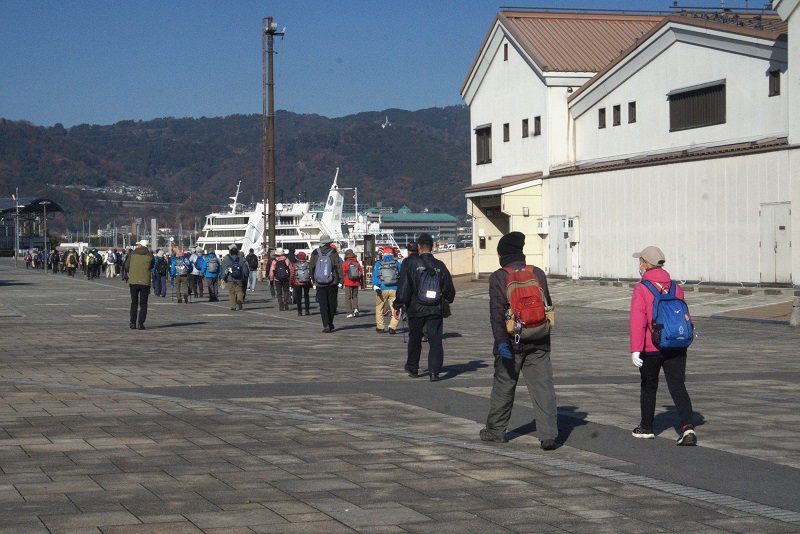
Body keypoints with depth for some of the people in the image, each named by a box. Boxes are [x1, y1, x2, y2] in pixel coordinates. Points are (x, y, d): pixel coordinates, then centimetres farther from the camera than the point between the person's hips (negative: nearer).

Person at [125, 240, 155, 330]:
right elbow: (152, 266, 12)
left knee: (134, 303, 12)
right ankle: (140, 323, -3)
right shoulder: (150, 256, -1)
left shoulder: (132, 254, 1)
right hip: (145, 282, -1)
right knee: (143, 304, 4)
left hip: (133, 281, 1)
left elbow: (126, 267, 6)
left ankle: (133, 323, 8)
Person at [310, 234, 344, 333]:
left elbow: (312, 267, 8)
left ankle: (326, 325, -9)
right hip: (332, 283, -1)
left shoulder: (315, 253, 0)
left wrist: (313, 279, 21)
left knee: (323, 305, 2)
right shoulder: (334, 253, -6)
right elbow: (339, 267, -7)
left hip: (319, 284, 1)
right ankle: (330, 324, 20)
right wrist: (341, 280, -2)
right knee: (331, 304, 12)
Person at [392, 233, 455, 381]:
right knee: (435, 340, 1)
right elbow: (449, 289, 10)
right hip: (436, 310, 1)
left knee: (415, 338, 16)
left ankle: (412, 368, 29)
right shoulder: (440, 266, 3)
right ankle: (434, 371, -9)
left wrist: (398, 305, -3)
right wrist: (447, 300, 31)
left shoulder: (412, 263, -7)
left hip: (416, 309, -1)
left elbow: (404, 286, -10)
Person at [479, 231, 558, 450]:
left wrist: (501, 341, -19)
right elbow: (548, 306, 15)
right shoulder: (538, 274, 6)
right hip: (538, 343, 2)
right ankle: (548, 434, -9)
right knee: (543, 387, 0)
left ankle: (495, 430, 24)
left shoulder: (498, 277, -5)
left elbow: (497, 312, -14)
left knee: (503, 386, 12)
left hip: (512, 342, -2)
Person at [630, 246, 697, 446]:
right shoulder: (676, 288, 7)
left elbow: (638, 320, -18)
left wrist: (635, 349, -21)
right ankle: (688, 426, -18)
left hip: (651, 349, -3)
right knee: (678, 386, 0)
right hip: (676, 347, 3)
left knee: (649, 386, 14)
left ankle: (646, 428, 27)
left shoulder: (641, 289, -9)